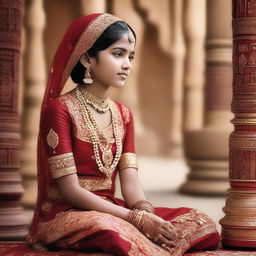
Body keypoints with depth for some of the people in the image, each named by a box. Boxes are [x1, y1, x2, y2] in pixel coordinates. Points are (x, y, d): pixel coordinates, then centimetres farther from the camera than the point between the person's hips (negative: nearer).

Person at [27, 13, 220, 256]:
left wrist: (147, 214, -21)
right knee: (111, 230, -41)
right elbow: (71, 191, -16)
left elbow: (131, 184, 3)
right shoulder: (59, 109, -10)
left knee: (200, 222, -11)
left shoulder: (123, 115, 12)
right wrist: (137, 218, -23)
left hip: (110, 212, 7)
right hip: (65, 215, -7)